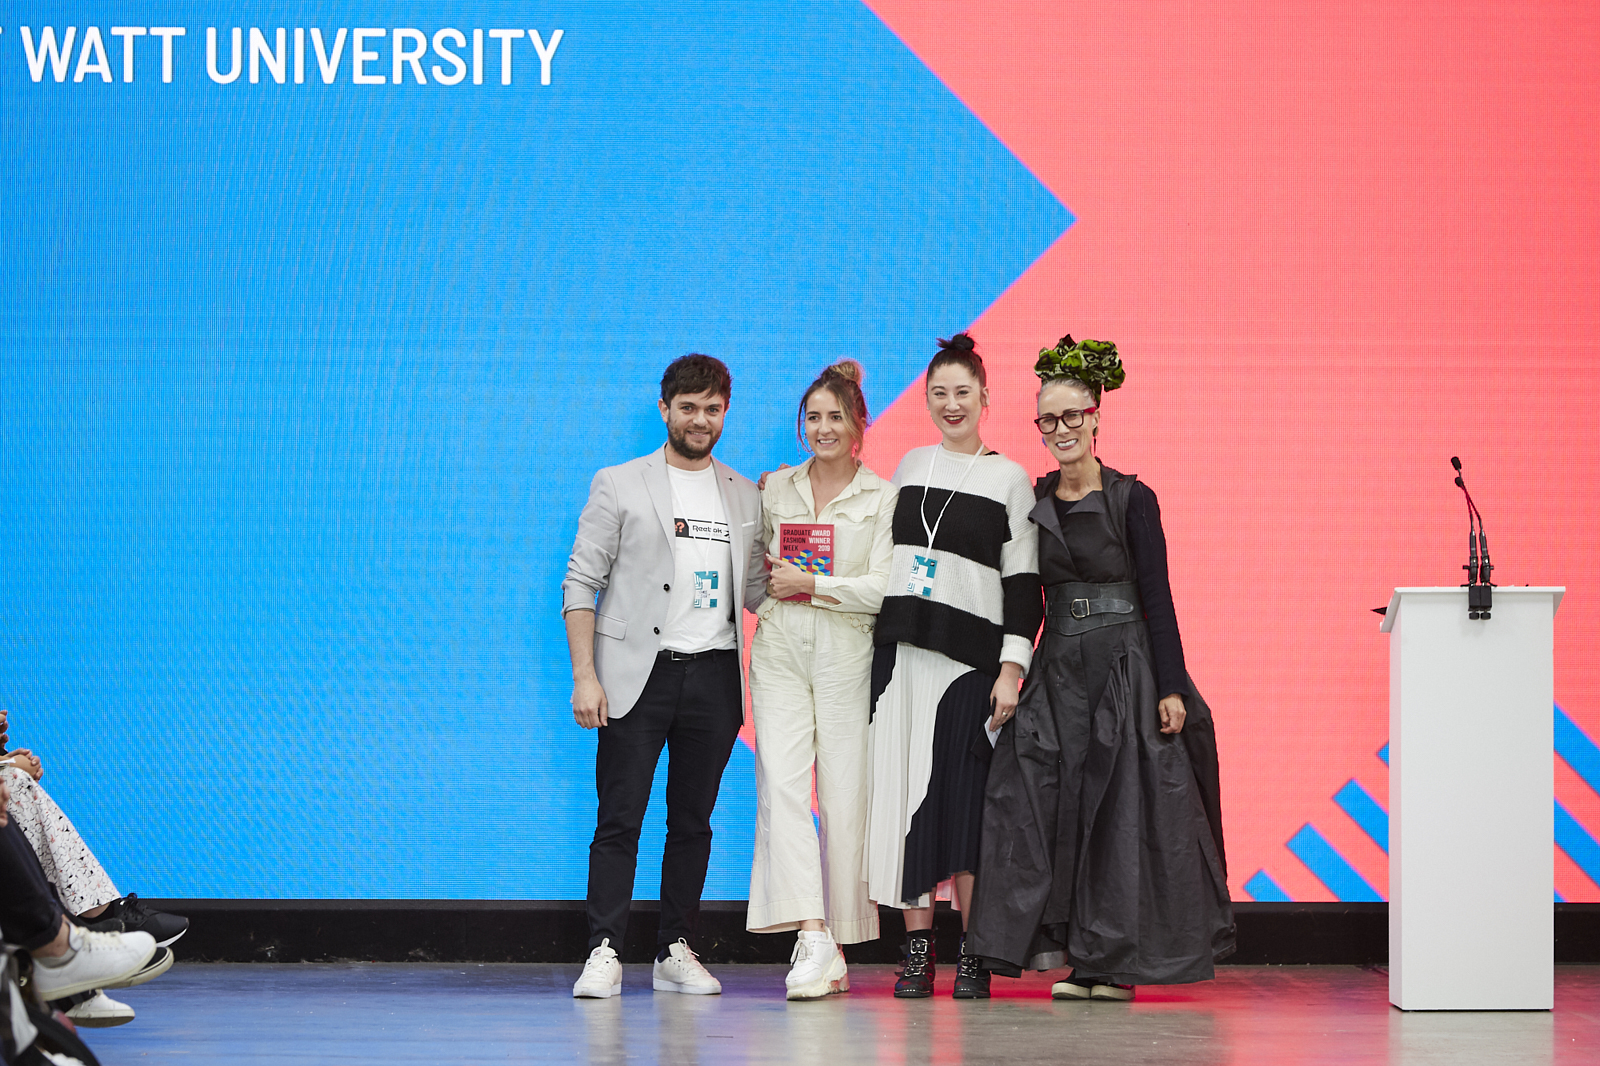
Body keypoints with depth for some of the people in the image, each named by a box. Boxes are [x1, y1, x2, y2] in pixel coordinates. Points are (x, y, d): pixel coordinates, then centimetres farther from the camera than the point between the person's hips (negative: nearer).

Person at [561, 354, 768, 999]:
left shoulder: (746, 498, 15)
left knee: (693, 822, 6)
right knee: (619, 819, -7)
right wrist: (584, 675, -9)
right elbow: (580, 583, 0)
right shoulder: (620, 485, 5)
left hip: (714, 677, 3)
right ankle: (604, 953, -6)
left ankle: (675, 952, 12)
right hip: (638, 673, -3)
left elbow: (756, 590, 19)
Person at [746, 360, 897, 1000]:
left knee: (845, 795, -3)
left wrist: (810, 584, -8)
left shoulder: (883, 499, 5)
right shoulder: (774, 490, 16)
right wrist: (771, 584, 4)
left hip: (848, 654, -2)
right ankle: (812, 936, -24)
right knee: (781, 782, -16)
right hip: (780, 649, 2)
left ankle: (839, 950, 6)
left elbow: (884, 588, -5)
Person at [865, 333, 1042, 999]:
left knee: (963, 799, -6)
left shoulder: (1008, 478, 3)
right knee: (904, 790, -2)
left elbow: (1023, 578, 0)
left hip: (969, 654, -3)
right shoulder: (910, 465, 15)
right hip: (900, 649, 4)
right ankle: (917, 949, 3)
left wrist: (1012, 665, -9)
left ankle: (973, 956, 0)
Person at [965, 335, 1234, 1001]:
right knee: (1044, 800, -3)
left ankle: (1116, 961, 5)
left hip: (1124, 665, -4)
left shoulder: (1131, 499, -3)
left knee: (1121, 808, -3)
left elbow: (1157, 598, -5)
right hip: (1058, 666, 4)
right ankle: (1083, 960, 3)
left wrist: (1171, 688, -11)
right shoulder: (1034, 501, 9)